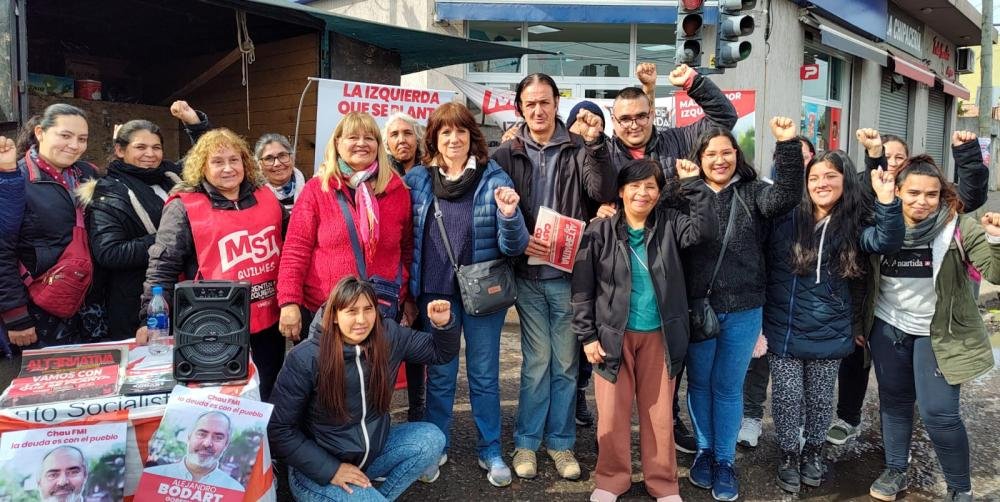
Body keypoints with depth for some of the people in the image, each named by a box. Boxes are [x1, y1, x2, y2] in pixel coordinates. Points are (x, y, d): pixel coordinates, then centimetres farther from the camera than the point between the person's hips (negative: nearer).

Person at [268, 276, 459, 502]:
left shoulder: (389, 336, -9)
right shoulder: (305, 359, -20)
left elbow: (440, 352, 5)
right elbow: (279, 429, -16)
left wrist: (443, 323, -17)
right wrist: (330, 470, -20)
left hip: (374, 450, 6)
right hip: (318, 469, -5)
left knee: (431, 437, -13)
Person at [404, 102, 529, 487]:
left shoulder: (494, 178, -6)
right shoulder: (417, 179, -1)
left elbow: (513, 246, -9)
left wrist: (508, 214, -27)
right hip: (435, 292, 2)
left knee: (484, 375, 11)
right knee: (439, 375, 14)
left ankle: (491, 451, 27)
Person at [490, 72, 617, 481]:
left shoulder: (578, 149, 3)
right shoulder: (507, 155, 4)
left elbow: (604, 195, -11)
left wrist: (594, 143, -19)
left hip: (569, 273, 0)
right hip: (528, 274, 0)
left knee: (565, 362, 8)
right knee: (537, 360, 5)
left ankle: (560, 442, 22)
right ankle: (526, 442, 20)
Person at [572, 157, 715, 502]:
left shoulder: (669, 224, 3)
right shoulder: (599, 231, -4)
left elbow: (704, 228, -14)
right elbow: (583, 287, -3)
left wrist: (695, 184, -13)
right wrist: (587, 335, -6)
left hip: (658, 335, 2)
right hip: (614, 335, -1)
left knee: (659, 411, 10)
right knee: (612, 411, 6)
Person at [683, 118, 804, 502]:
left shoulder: (752, 193, 2)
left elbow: (786, 196, -18)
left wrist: (788, 145, -27)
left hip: (742, 310, 0)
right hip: (697, 307, 0)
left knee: (729, 387, 12)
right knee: (699, 383, 14)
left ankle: (725, 460, 26)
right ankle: (704, 450, 33)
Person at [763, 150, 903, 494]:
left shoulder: (855, 224, -2)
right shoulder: (785, 218, -5)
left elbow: (887, 243, -20)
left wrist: (887, 201, -31)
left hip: (828, 334, 1)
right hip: (783, 331, -1)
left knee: (820, 399, 17)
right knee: (787, 398, 10)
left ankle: (813, 452, 40)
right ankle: (789, 456, 31)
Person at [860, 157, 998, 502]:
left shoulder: (958, 228, -12)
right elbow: (863, 277, 7)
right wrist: (859, 326, 9)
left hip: (938, 333, -3)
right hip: (888, 328, 3)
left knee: (938, 413, -3)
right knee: (893, 401, 14)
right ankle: (895, 471, 32)